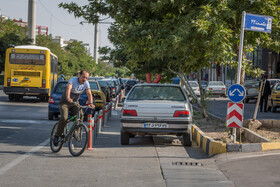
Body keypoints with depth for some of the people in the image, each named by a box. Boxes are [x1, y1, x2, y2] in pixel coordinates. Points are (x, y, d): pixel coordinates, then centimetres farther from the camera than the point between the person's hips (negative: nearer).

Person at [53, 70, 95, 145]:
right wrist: (68, 98, -60)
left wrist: (91, 103, -32)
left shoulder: (86, 83, -6)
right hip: (65, 102, -4)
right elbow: (68, 88, -40)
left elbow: (89, 93, -13)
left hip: (74, 103, 5)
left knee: (80, 115, -22)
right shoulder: (73, 80, -22)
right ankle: (57, 135, -7)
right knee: (64, 118, -24)